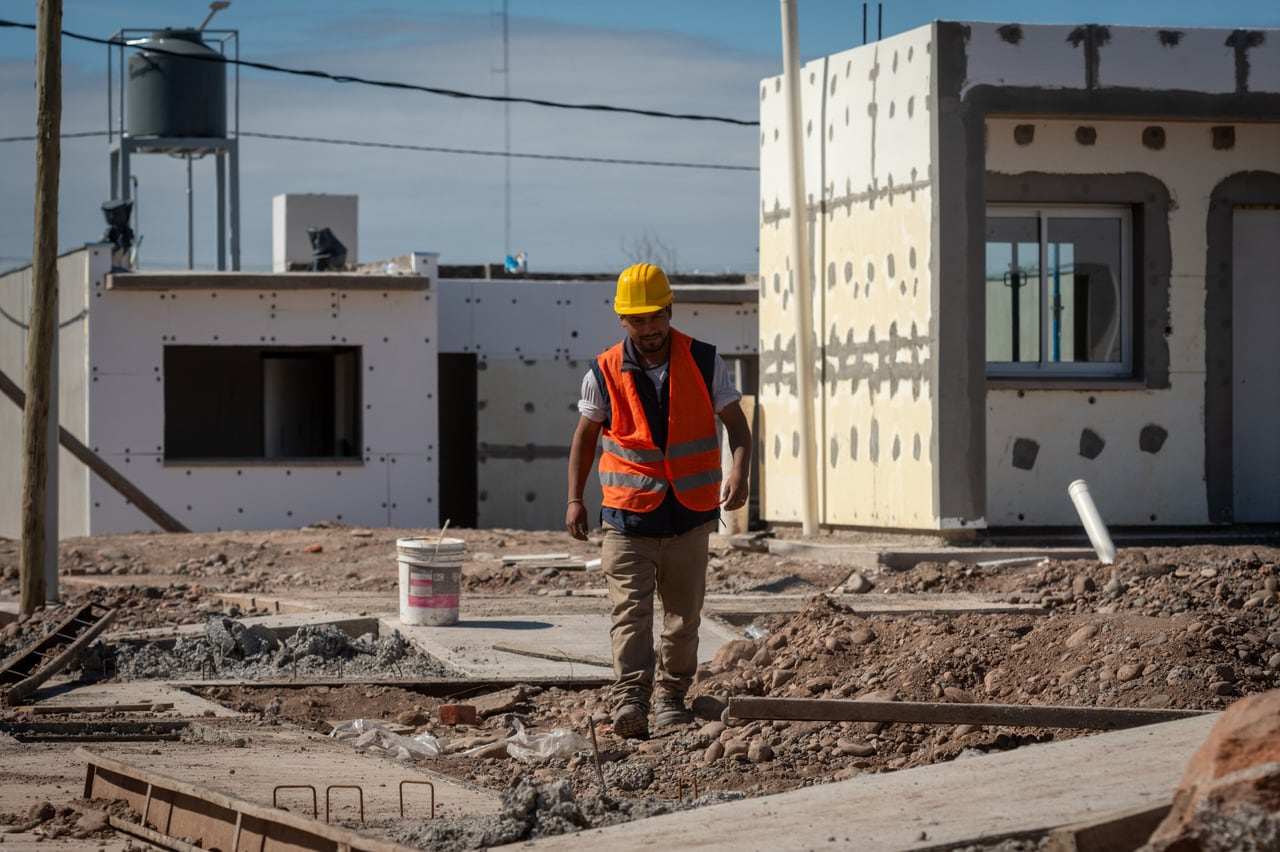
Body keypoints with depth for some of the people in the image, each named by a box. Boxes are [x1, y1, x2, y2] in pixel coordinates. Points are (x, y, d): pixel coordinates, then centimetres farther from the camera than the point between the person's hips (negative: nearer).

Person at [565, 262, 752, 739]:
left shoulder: (704, 362, -1)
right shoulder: (604, 372, -1)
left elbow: (736, 422, 3)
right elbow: (586, 435, 10)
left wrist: (739, 473, -15)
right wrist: (574, 498, 3)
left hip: (689, 515, 1)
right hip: (628, 513, -1)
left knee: (684, 615, 9)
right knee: (630, 610, -13)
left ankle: (672, 698, 21)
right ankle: (631, 701, -20)